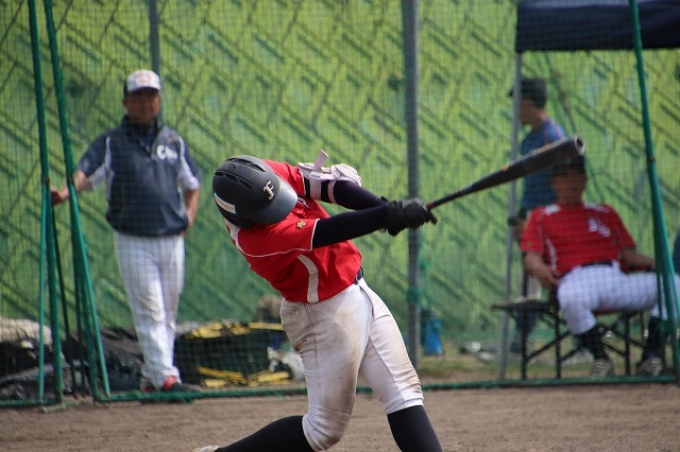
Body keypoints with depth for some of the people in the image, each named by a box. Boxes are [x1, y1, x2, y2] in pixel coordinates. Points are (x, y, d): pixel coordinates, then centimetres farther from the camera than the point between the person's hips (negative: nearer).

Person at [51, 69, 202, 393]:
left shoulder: (174, 142, 13)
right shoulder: (110, 143, 2)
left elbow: (192, 183, 22)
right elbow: (85, 173, -11)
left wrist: (190, 213, 5)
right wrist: (67, 192, -32)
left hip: (171, 239, 4)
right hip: (132, 242, -4)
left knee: (168, 314, 7)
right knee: (149, 311, -10)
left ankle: (152, 378, 16)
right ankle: (165, 377, -15)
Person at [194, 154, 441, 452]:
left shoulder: (268, 176, -9)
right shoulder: (255, 239, -30)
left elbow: (333, 184, -12)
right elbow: (326, 233, -38)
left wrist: (384, 207, -27)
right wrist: (389, 215, -44)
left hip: (358, 293, 8)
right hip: (326, 315, -8)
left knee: (404, 391, 4)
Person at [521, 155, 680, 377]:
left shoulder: (606, 213, 29)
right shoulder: (541, 217, 20)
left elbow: (628, 254, 20)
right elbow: (531, 258, 5)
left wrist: (655, 263, -2)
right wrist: (540, 269, -21)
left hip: (616, 278, 4)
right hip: (576, 281, -4)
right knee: (571, 298, -43)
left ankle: (651, 358, -23)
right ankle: (600, 359, -25)